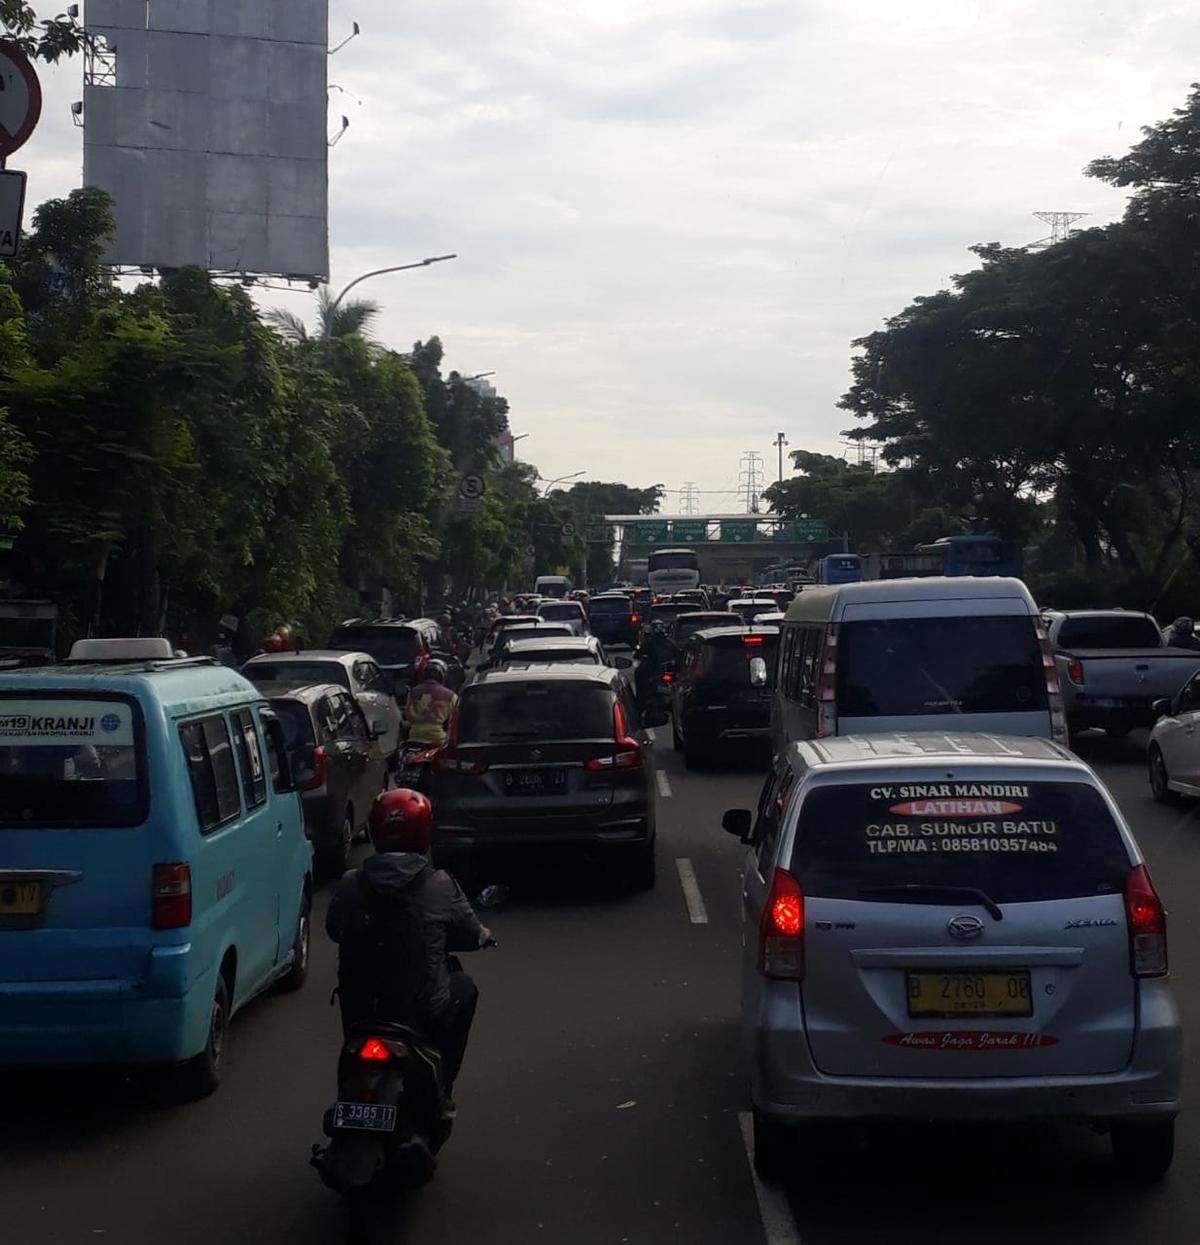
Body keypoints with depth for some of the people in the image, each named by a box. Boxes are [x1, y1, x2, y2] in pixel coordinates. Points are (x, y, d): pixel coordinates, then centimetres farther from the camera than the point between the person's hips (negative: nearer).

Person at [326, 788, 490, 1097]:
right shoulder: (441, 887, -12)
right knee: (464, 988, 28)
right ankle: (440, 1086, 26)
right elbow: (471, 935, 2)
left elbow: (333, 929, 11)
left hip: (359, 1012, 2)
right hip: (424, 1012, -2)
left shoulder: (349, 886, -6)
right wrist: (485, 935, 26)